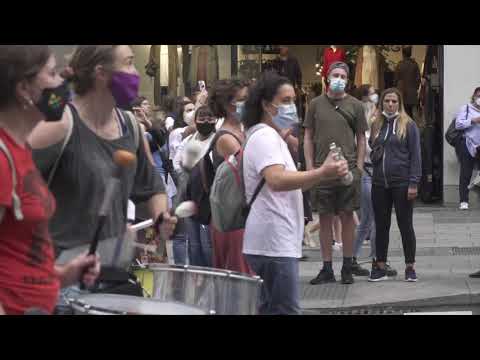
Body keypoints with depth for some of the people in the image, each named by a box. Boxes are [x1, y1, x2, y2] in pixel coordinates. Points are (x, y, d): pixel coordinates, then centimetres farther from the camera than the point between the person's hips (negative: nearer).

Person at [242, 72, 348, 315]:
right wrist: (322, 173, -36)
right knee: (286, 310, -12)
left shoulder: (271, 137, 21)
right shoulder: (264, 137, -13)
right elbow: (277, 181, -30)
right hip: (274, 242, -11)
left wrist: (321, 174, 17)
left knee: (270, 309, 13)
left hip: (276, 241, 11)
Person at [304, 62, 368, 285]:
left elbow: (361, 139, 7)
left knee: (347, 217, 3)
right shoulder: (316, 104, 7)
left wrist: (359, 167, -3)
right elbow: (308, 137, 9)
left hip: (348, 169, -1)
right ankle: (327, 269, 11)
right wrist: (310, 167, 0)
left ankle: (347, 267, 12)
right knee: (325, 218, 4)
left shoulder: (354, 105, 5)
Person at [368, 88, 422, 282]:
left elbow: (415, 155, -5)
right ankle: (380, 267, 15)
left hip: (401, 183, -4)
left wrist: (413, 183, -12)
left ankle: (410, 267, 11)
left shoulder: (408, 125, -2)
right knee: (381, 226, 8)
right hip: (379, 183, 4)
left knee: (405, 225, 2)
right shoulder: (376, 125, 11)